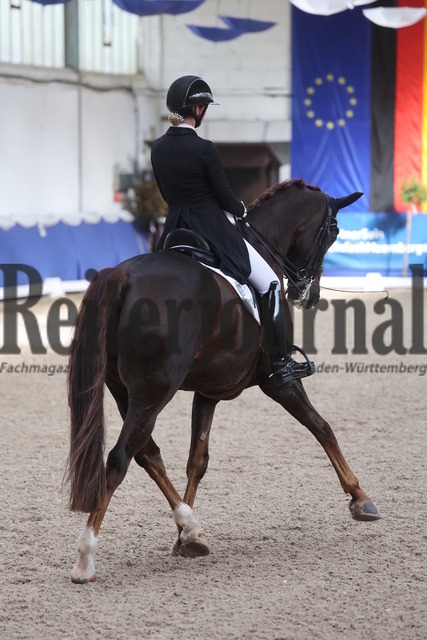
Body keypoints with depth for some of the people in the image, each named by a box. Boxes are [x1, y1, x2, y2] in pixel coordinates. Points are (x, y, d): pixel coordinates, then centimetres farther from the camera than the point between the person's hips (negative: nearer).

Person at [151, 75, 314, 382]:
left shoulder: (158, 148, 3)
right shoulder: (204, 149, -18)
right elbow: (224, 196, -10)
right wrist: (242, 210, 10)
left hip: (175, 231, 6)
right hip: (213, 231, -6)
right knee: (269, 283, 5)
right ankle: (281, 362, 4)